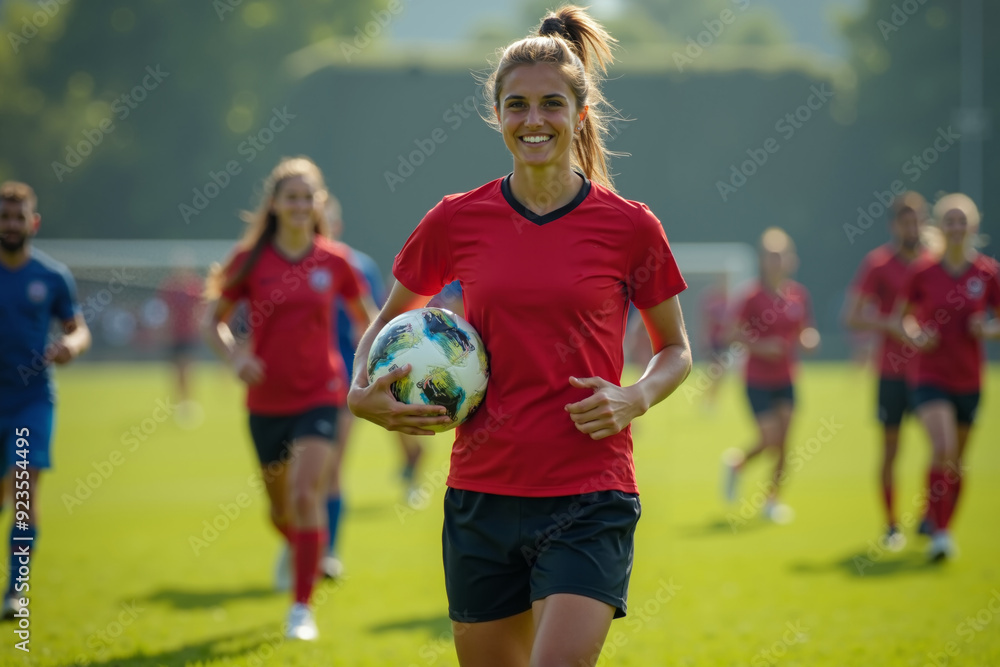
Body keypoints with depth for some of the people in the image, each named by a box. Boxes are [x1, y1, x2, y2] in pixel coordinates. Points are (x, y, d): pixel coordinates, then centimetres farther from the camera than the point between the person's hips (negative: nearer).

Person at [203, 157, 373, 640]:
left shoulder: (334, 261, -3)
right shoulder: (251, 259, -4)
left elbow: (365, 316, 12)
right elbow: (215, 319, 4)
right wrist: (235, 357, -13)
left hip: (320, 395, -2)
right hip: (266, 399, 2)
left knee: (306, 495, -18)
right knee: (280, 506, 15)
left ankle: (302, 607, -11)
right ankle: (296, 548, 51)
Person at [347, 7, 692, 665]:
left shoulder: (628, 226, -1)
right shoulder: (457, 221, 4)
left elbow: (676, 351, 11)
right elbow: (387, 321, 19)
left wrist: (634, 399, -9)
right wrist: (362, 394, 0)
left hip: (588, 501, -3)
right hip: (481, 495, 3)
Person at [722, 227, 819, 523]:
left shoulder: (799, 294, 1)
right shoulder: (754, 296, -12)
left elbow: (805, 332, 11)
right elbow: (734, 333, -7)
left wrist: (809, 340, -11)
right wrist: (760, 347, -22)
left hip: (786, 379, 4)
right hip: (758, 379, -4)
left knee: (782, 443, 1)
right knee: (770, 439, -8)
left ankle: (772, 499, 14)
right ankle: (736, 462, 24)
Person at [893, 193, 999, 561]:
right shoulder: (922, 271, -4)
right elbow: (901, 315, 7)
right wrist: (913, 334, -12)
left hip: (969, 381, 3)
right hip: (930, 376, -2)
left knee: (956, 461, 11)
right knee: (943, 450, -22)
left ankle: (944, 529, 28)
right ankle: (939, 532, -15)